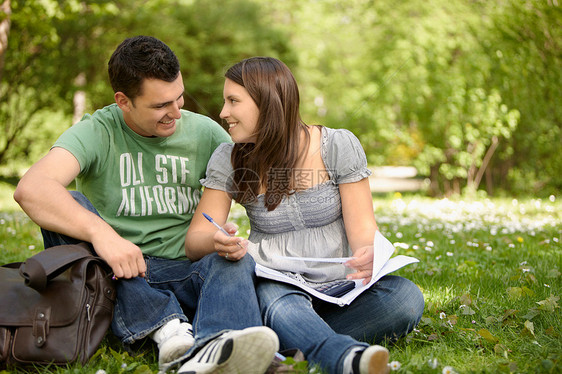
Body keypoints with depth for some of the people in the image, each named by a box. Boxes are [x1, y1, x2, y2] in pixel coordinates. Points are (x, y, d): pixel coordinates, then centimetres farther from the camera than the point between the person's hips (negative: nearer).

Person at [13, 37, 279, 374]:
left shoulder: (204, 132, 6)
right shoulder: (97, 132, -5)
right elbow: (31, 189, -22)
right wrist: (100, 232, -37)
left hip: (184, 273, 2)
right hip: (115, 278, -1)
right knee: (64, 208, -25)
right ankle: (167, 324, -36)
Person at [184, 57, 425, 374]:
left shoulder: (339, 146, -4)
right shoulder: (229, 160, 1)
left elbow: (362, 227, -6)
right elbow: (195, 240, -2)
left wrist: (367, 253, -32)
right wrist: (217, 242, -28)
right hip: (276, 285, -1)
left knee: (407, 297, -28)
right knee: (280, 305, -38)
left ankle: (297, 336, -30)